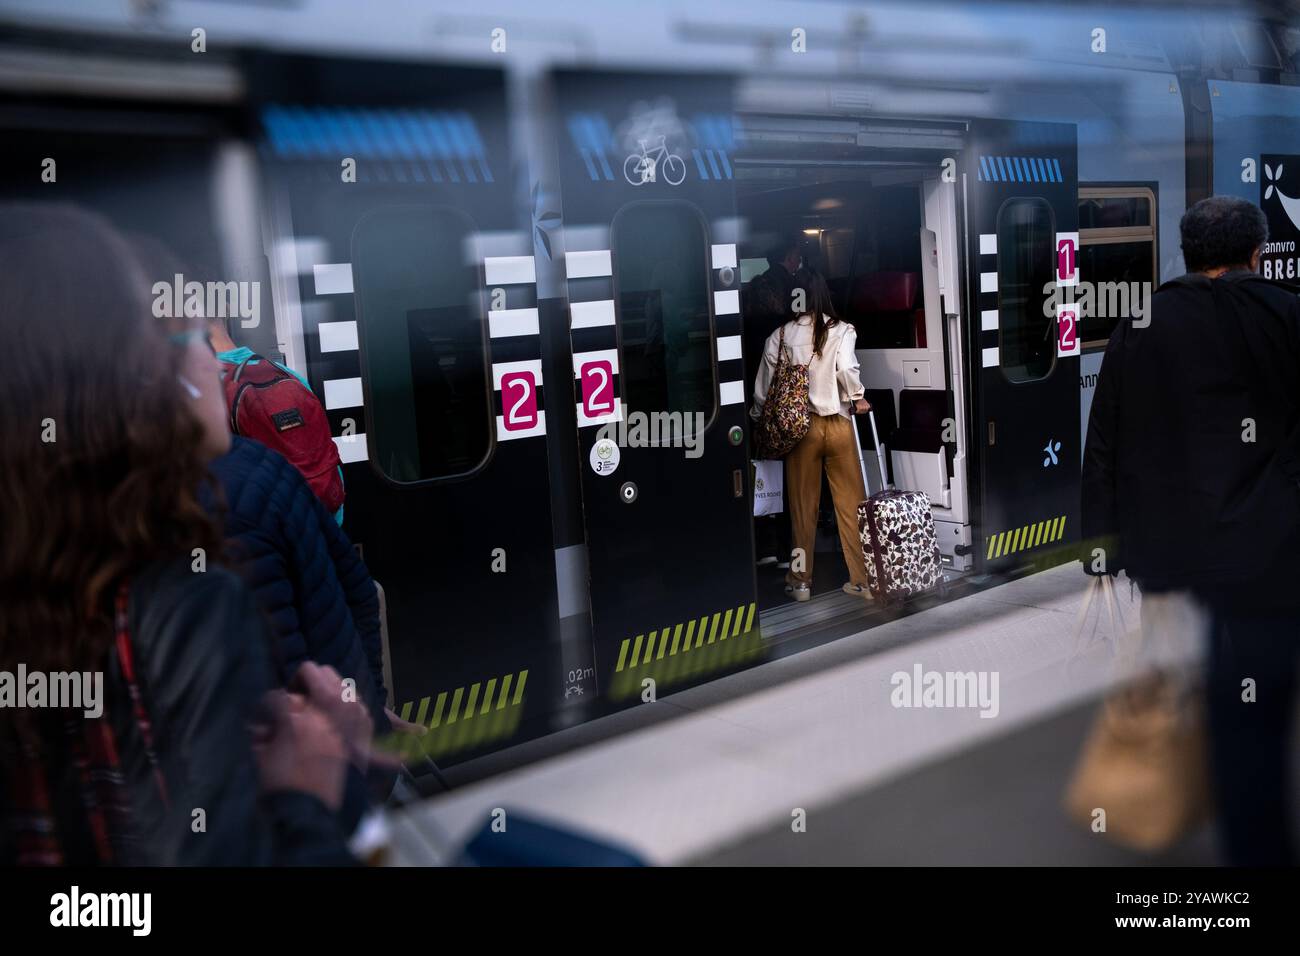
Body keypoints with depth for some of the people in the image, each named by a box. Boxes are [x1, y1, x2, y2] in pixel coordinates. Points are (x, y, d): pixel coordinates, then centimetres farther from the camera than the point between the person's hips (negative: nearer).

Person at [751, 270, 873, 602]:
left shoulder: (780, 335, -2)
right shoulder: (841, 330, -4)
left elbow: (764, 386, 1)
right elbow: (846, 369, -18)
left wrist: (757, 416, 18)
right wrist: (857, 399, 0)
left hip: (800, 426, 0)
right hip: (838, 423, 0)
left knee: (803, 506, 10)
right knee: (851, 502, 8)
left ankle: (801, 581, 17)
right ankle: (863, 579, 12)